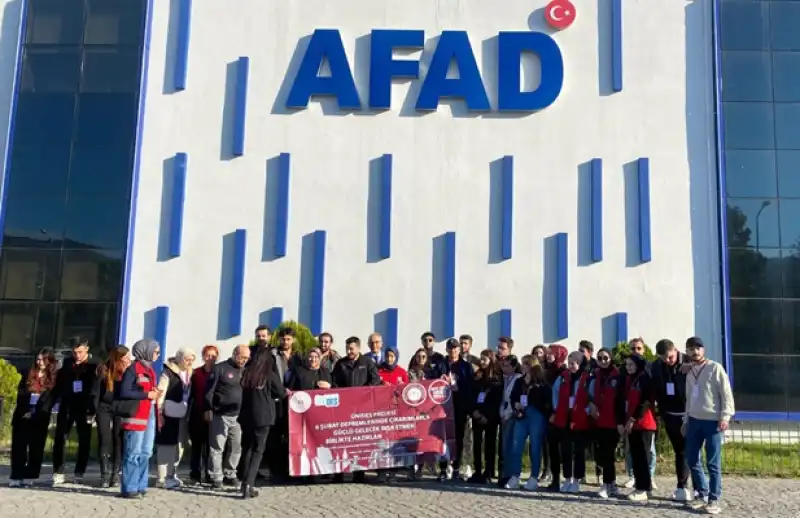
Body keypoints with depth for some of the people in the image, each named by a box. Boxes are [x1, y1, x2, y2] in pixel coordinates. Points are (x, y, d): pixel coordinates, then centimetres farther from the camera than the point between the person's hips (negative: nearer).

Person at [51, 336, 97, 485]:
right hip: (67, 406, 3)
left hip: (84, 408, -3)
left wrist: (92, 409, -12)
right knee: (59, 439, 0)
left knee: (84, 442, 1)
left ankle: (79, 473, 9)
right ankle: (58, 472, 6)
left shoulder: (94, 365, -2)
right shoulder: (67, 363, 9)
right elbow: (59, 384, 11)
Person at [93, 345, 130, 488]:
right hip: (104, 408, 0)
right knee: (105, 441, 0)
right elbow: (95, 392, -1)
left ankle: (116, 474, 5)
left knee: (119, 441, -1)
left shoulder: (129, 370, -6)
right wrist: (94, 410, -4)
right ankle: (105, 474, 5)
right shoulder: (104, 369, -7)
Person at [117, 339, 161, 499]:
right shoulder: (133, 369, -9)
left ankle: (140, 486, 18)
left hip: (149, 415, 8)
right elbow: (124, 392, -15)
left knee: (146, 453, 10)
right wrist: (147, 395, -14)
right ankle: (129, 489, 2)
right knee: (133, 454, -4)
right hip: (136, 416, -8)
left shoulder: (149, 369, 16)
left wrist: (155, 394, 3)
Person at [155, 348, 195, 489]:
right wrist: (159, 413, -17)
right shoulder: (168, 372, -9)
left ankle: (172, 475, 23)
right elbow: (161, 394, -13)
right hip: (169, 415, -7)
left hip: (182, 416, 7)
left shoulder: (189, 374, 12)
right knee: (167, 445, -3)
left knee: (179, 446, 12)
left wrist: (189, 413, 14)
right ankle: (162, 478, 3)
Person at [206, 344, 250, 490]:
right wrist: (208, 410, -10)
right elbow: (210, 390, -6)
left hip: (238, 416, 5)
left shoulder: (245, 371, 12)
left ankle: (230, 475, 19)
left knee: (236, 447, 8)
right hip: (220, 415, -5)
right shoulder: (220, 368, -5)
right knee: (217, 447, -1)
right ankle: (216, 478, 5)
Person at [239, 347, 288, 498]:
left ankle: (246, 482, 13)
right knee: (258, 450, -1)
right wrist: (287, 392, 24)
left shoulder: (246, 373, 3)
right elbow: (280, 393, 1)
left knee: (247, 448, 15)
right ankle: (248, 483, -13)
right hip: (263, 416, -4)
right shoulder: (270, 375, -7)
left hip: (246, 416, 4)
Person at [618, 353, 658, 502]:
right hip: (629, 424, 7)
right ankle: (640, 487, 14)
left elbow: (646, 401, -14)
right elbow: (621, 401, 13)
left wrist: (633, 419, -16)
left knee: (642, 456, -6)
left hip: (643, 423, -7)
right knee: (635, 456, 8)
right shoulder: (627, 379, 16)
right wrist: (620, 422, 3)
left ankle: (643, 489, -5)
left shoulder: (645, 378, -6)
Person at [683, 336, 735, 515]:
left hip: (713, 421, -6)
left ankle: (714, 500, 4)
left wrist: (725, 416, -16)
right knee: (692, 460, 7)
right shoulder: (690, 373, 15)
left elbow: (726, 393, -8)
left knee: (713, 463, -4)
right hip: (694, 421, 6)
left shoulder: (715, 368, -4)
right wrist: (685, 421, 18)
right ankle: (703, 495, 20)